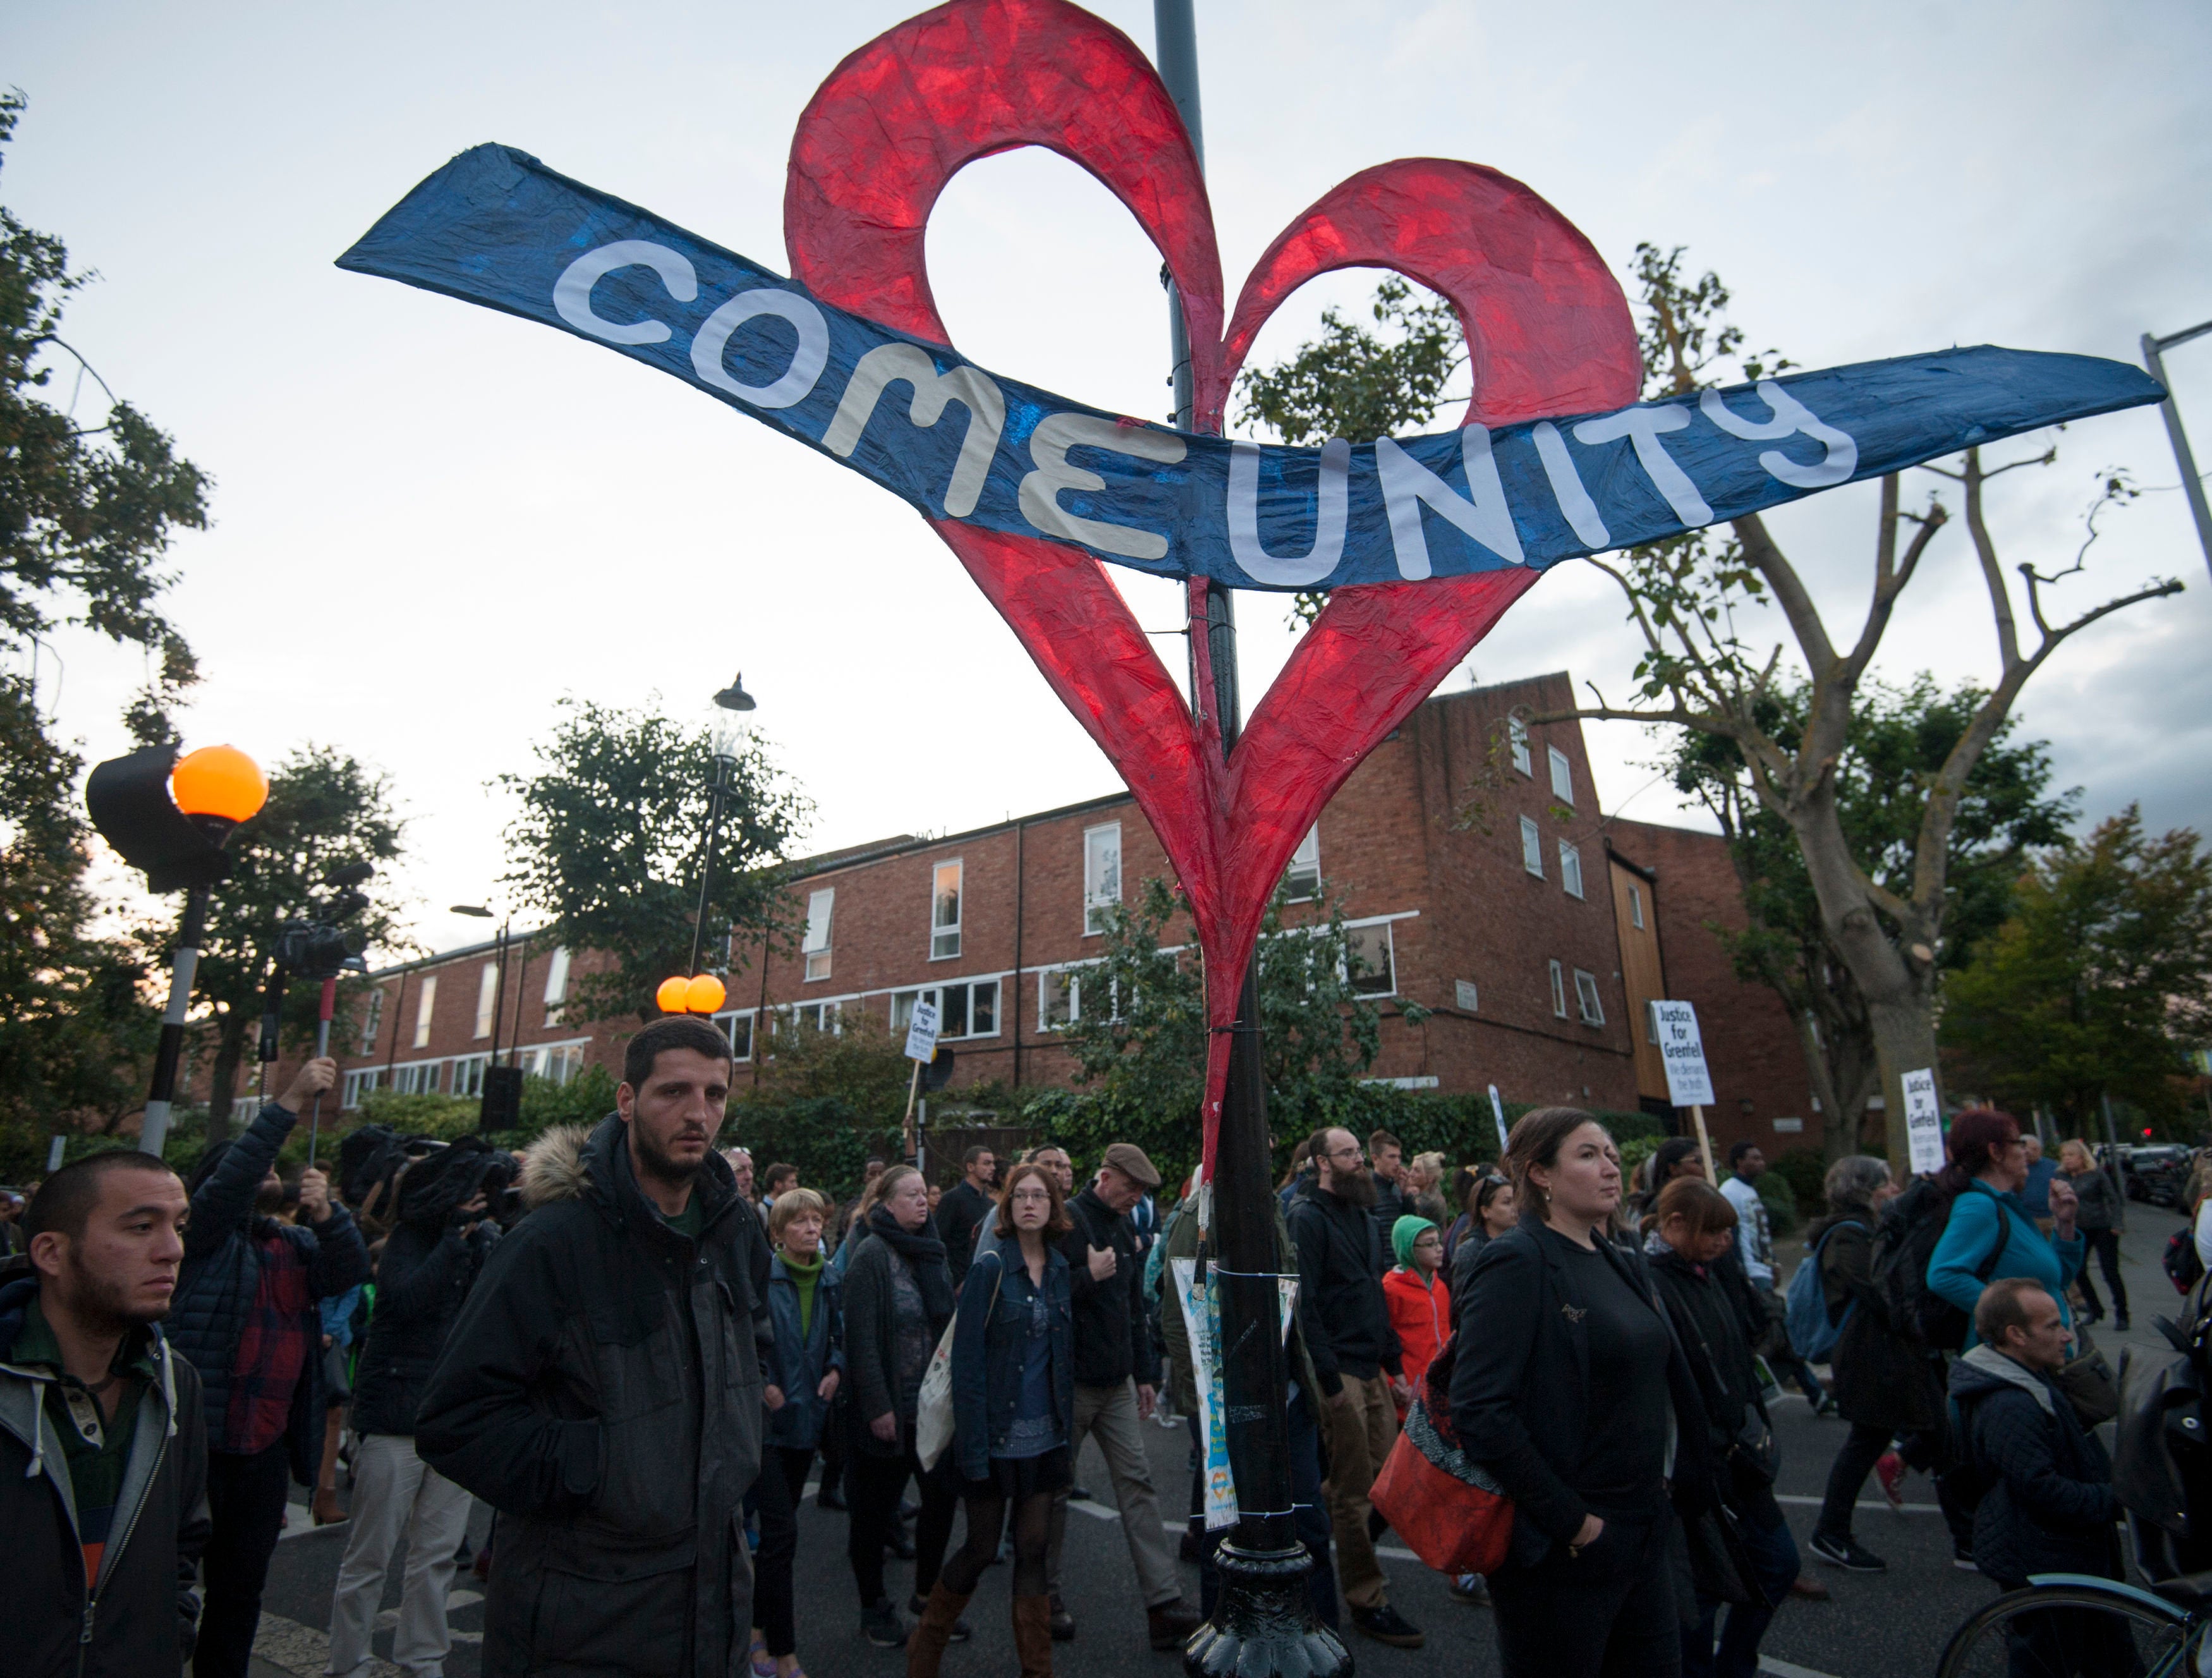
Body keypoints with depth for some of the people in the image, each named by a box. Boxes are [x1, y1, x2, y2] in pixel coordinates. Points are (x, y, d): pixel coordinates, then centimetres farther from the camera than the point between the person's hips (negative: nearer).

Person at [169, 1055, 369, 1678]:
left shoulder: (297, 1245, 12)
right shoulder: (207, 1235, -3)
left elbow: (351, 1271, -4)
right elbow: (230, 1181, -22)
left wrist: (326, 1215, -21)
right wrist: (290, 1102, -29)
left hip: (267, 1447, 5)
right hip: (198, 1439, -5)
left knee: (242, 1585, 16)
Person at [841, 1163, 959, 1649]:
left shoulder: (933, 1254, 7)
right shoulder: (871, 1256, -14)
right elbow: (861, 1339, -17)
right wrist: (878, 1406, -18)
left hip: (933, 1403, 6)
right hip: (889, 1408, -6)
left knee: (942, 1496, 9)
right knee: (876, 1509, 9)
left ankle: (928, 1596, 28)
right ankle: (874, 1608, 28)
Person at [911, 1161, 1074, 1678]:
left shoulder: (1061, 1269, 3)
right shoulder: (991, 1268, -13)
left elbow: (1067, 1351, 11)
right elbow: (967, 1359, -14)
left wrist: (1066, 1428, 8)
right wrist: (972, 1443, -17)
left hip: (1045, 1436, 4)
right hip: (997, 1435, -4)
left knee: (1033, 1550, 10)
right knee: (981, 1550, 7)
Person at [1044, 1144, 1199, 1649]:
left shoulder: (1124, 1230, 10)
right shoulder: (1065, 1223, -15)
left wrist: (1145, 1373, 17)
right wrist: (1089, 1276, -23)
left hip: (1118, 1382, 7)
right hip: (1070, 1381, -7)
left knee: (1137, 1482, 3)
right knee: (1055, 1488, 8)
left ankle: (1164, 1605, 5)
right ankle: (1046, 1595, 25)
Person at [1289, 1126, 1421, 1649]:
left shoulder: (1362, 1215, 14)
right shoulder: (1308, 1218, -13)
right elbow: (1304, 1301, -17)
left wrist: (1395, 1362, 15)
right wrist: (1330, 1379, -18)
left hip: (1373, 1368, 8)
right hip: (1340, 1370, -8)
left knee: (1385, 1468, 13)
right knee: (1354, 1489, 1)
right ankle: (1367, 1600, 15)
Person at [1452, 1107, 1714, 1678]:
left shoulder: (1618, 1264, 9)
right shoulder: (1517, 1262, -18)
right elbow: (1479, 1410, -24)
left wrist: (1675, 1484, 10)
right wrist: (1568, 1518, -20)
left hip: (1644, 1536, 8)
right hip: (1562, 1553, -8)